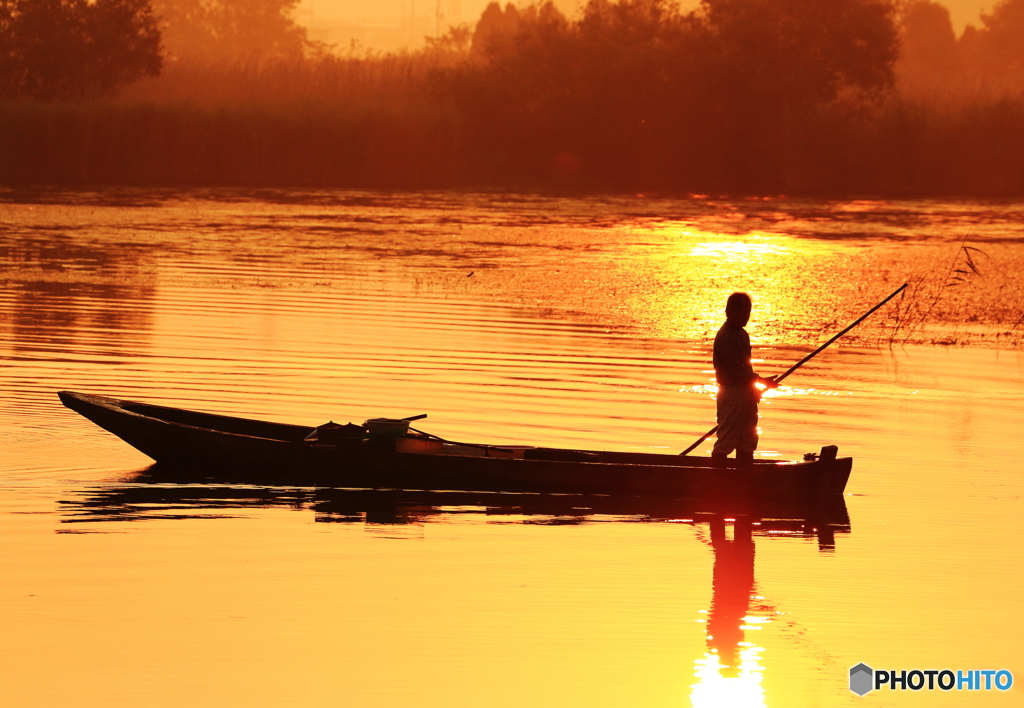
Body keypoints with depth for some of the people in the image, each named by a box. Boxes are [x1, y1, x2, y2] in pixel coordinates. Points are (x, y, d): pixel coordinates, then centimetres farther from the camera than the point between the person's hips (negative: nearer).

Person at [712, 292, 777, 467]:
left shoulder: (742, 334, 14)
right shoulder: (725, 337, -15)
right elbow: (736, 370, -18)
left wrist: (754, 388, 9)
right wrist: (762, 381, -13)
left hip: (746, 392, 9)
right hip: (732, 392, -9)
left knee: (747, 443, 11)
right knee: (725, 442, -7)